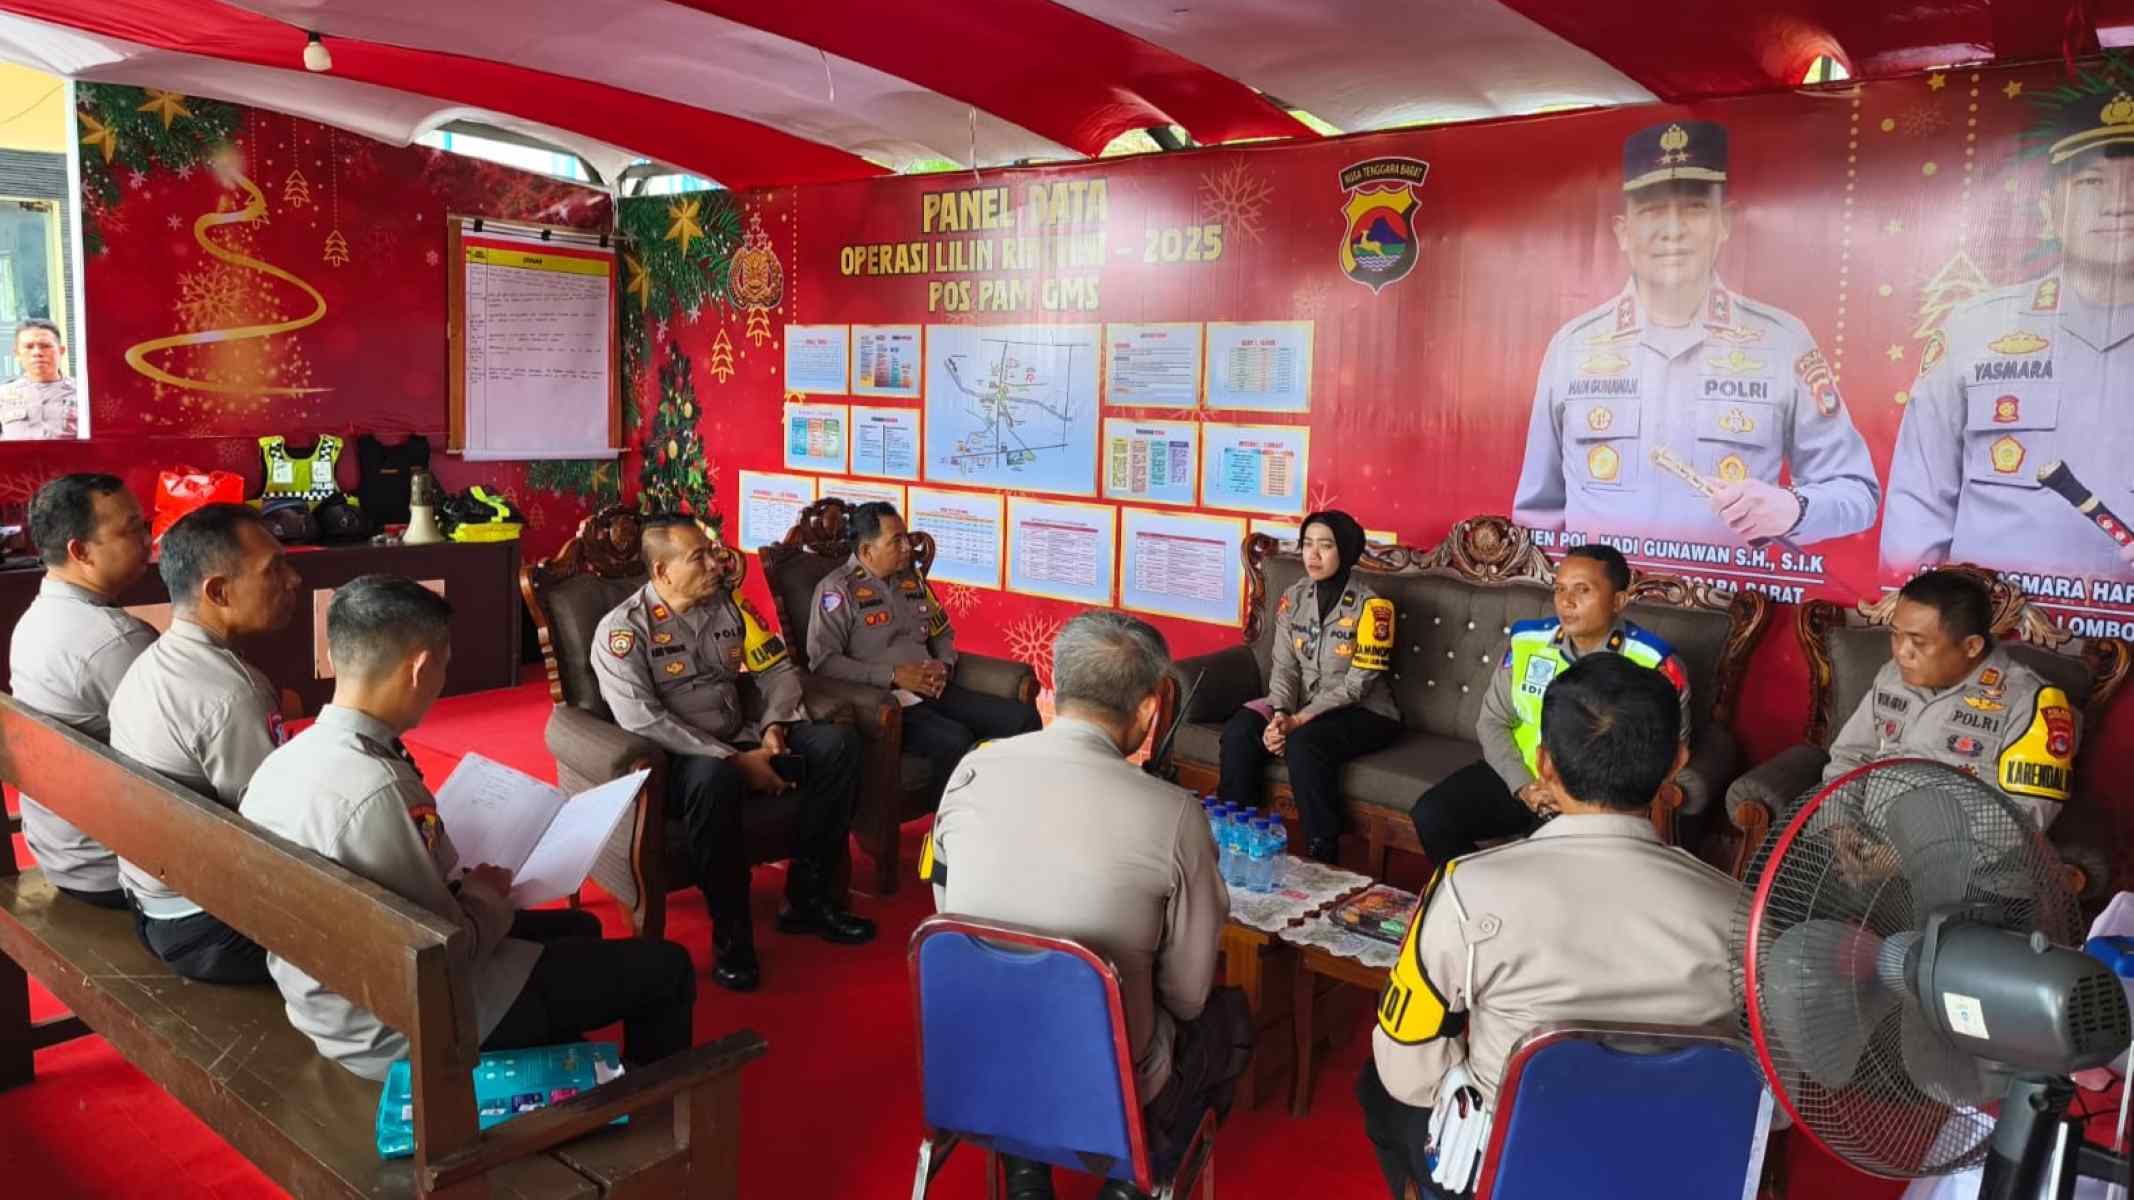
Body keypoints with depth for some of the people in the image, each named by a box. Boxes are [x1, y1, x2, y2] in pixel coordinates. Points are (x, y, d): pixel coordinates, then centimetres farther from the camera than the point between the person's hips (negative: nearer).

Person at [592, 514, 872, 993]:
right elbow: (644, 721, -21)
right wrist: (734, 760, -24)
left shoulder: (731, 606, 8)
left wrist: (773, 727, -10)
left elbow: (779, 669, 11)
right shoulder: (622, 629, -10)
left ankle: (808, 898, -7)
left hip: (741, 745, 6)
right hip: (676, 765, -6)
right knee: (714, 776, -41)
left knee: (838, 741, -14)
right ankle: (731, 933, -24)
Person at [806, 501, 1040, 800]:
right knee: (956, 740, -34)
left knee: (1022, 717, -10)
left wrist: (944, 666, 3)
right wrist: (893, 676, -17)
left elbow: (943, 634, 27)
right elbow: (823, 661, -12)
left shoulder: (912, 579, 18)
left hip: (933, 692, 7)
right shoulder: (838, 589, -3)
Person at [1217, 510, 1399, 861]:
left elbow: (1357, 683, -17)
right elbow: (1284, 667, 0)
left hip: (1363, 713, -5)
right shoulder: (1293, 598, 4)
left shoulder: (1371, 606, -13)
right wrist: (1281, 714, -20)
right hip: (1303, 707, 5)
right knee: (1239, 731, -21)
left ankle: (1322, 859, -23)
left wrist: (1299, 720, -23)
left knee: (1304, 744, -35)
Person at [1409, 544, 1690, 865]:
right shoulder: (1527, 642, 0)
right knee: (1431, 815, -13)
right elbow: (1493, 721, 6)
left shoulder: (1655, 663, -12)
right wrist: (1522, 785, -11)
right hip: (1522, 777, 4)